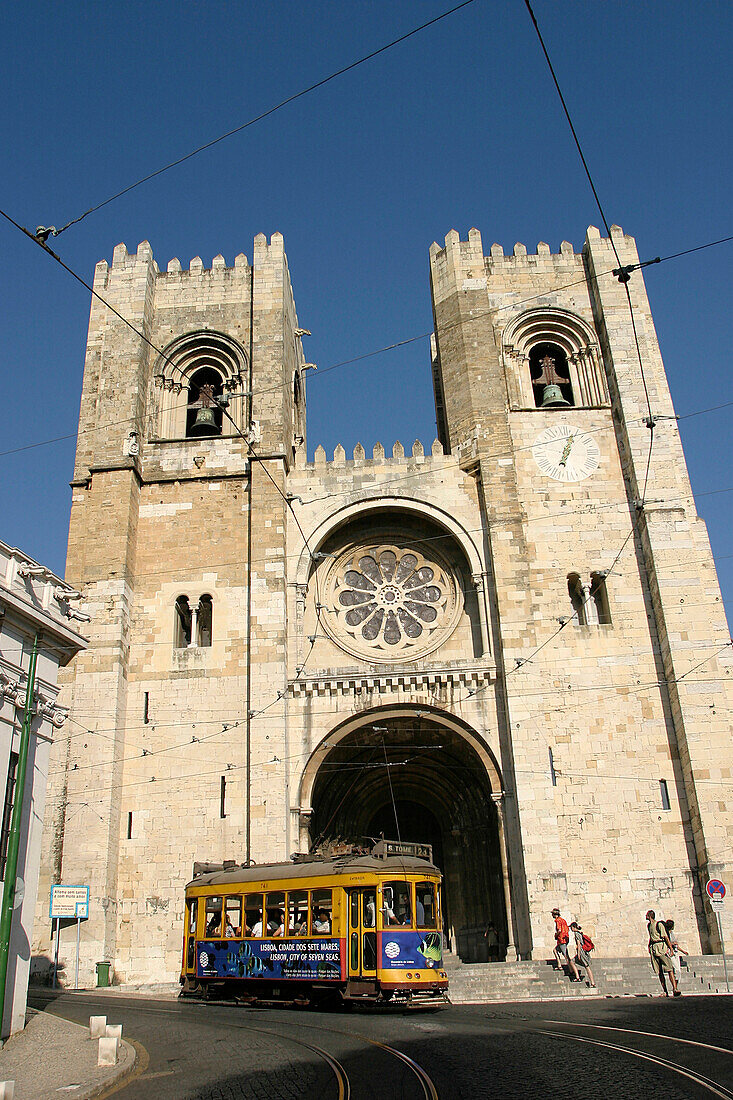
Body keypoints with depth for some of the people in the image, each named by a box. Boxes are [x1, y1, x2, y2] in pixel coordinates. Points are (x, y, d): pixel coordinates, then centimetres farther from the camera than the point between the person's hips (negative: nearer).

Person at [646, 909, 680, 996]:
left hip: (661, 947, -7)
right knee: (659, 971, 2)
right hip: (653, 949, 7)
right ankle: (665, 992, 3)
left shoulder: (659, 924, -5)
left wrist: (671, 949, -11)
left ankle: (675, 989, -20)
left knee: (669, 968, -15)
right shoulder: (648, 925, 18)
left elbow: (665, 937, -7)